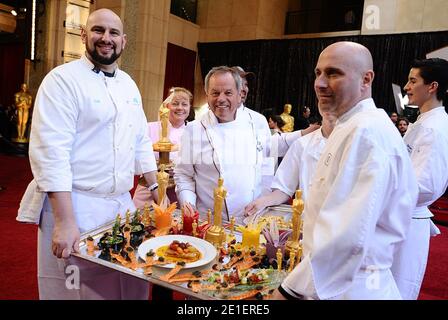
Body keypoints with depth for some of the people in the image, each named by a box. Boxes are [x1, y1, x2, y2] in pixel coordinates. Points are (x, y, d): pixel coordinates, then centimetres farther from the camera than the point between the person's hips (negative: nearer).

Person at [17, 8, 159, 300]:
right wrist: (65, 221, -23)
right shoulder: (63, 79, -10)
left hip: (122, 204, 7)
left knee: (130, 286, 15)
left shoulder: (129, 84, 12)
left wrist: (157, 193, 12)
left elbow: (141, 143, 16)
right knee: (77, 289, 6)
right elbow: (51, 152, -18)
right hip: (75, 208, -6)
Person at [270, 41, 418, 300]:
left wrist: (291, 289, -23)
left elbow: (350, 236, -30)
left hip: (349, 287, -9)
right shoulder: (352, 127, 11)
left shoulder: (367, 131, -23)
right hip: (333, 281, 9)